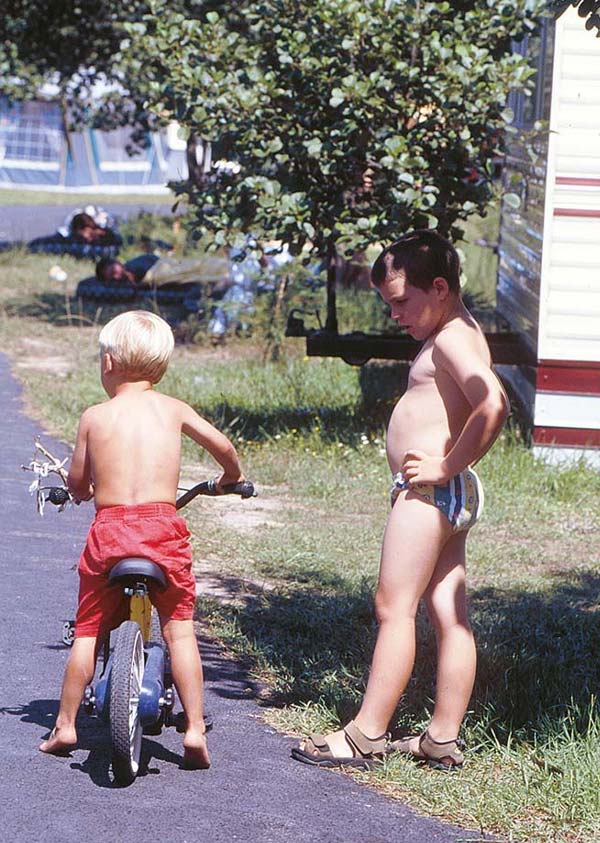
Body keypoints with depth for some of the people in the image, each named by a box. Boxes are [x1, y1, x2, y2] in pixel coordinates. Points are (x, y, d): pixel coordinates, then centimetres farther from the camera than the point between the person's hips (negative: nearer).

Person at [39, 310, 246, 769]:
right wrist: (231, 476, 37)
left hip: (109, 529, 0)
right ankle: (195, 729, 2)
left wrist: (82, 491, 36)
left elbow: (77, 483, 11)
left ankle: (65, 725, 17)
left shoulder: (94, 416, 5)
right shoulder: (173, 409, 8)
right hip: (163, 527, 0)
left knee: (88, 631, 11)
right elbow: (222, 445, 15)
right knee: (180, 630, 6)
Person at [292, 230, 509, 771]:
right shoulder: (457, 336, 17)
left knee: (394, 607, -6)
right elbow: (479, 407, 22)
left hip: (430, 492, -10)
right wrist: (446, 467, 9)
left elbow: (493, 404, -29)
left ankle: (367, 735, -2)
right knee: (449, 615, 8)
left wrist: (446, 466, -22)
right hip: (450, 496, 10)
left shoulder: (452, 338, -14)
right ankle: (443, 739, 11)